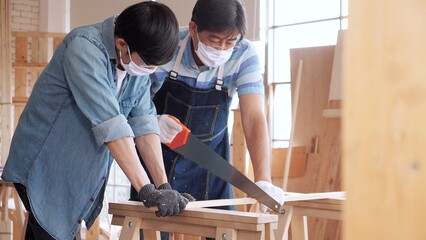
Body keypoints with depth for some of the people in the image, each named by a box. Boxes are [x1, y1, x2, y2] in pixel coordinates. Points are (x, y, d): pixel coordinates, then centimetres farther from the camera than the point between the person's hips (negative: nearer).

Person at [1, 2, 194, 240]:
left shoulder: (139, 59, -3)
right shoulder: (84, 47, -25)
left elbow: (144, 122, -7)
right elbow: (110, 124, -33)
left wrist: (163, 185, -15)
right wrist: (148, 190, -34)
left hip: (77, 177, 7)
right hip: (43, 169, -7)